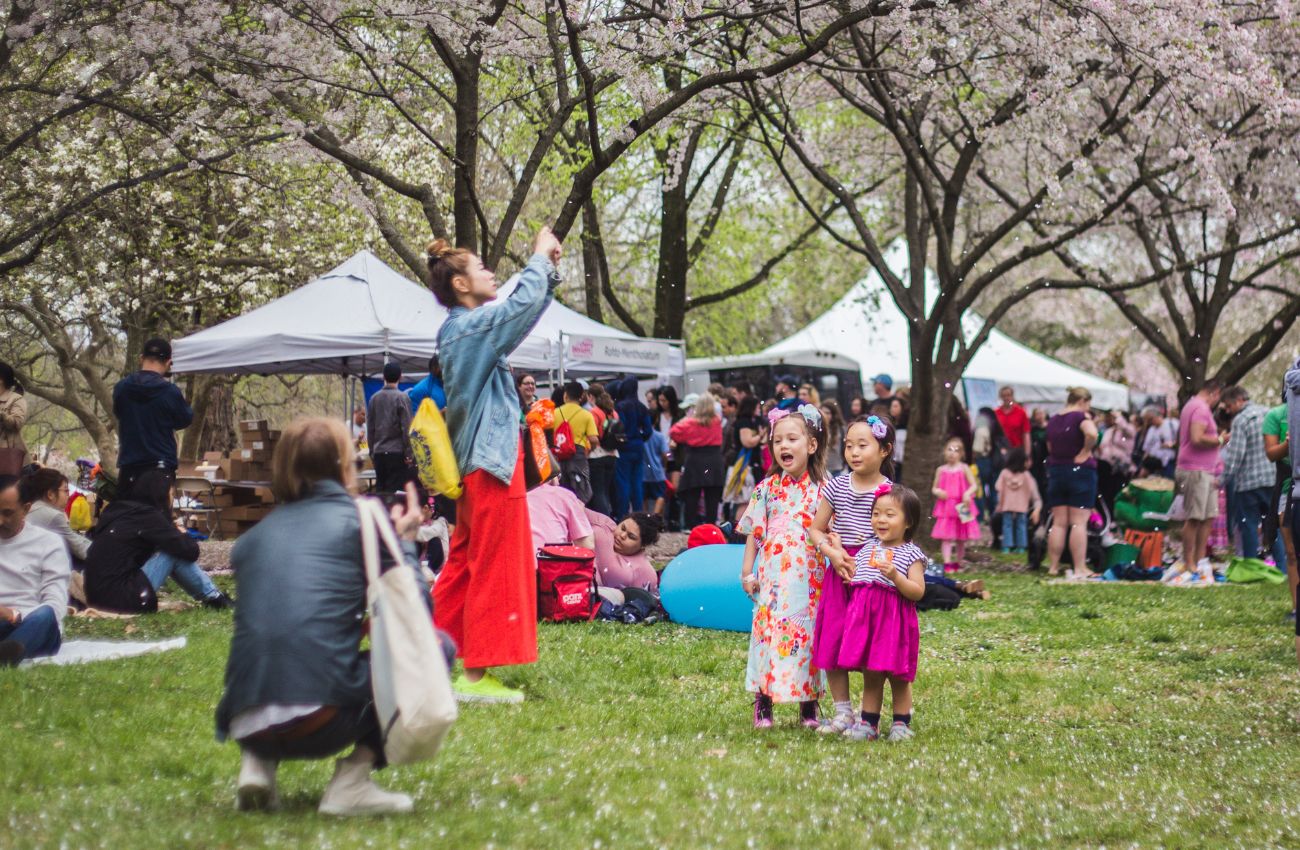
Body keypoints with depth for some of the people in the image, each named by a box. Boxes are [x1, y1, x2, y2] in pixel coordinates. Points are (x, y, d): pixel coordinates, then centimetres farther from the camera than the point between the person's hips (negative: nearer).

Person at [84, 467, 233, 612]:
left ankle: (211, 595, 21)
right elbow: (191, 551, -8)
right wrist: (183, 535, 14)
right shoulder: (147, 516, -10)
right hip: (125, 600, -9)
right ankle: (214, 598, 11)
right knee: (176, 553, 0)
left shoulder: (117, 509, 12)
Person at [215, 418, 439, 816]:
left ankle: (257, 763, 12)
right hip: (323, 719, -6)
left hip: (247, 727, 6)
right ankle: (353, 779, 1)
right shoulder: (361, 518, 6)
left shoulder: (253, 536, 20)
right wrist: (404, 541, 24)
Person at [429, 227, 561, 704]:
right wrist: (540, 257, -11)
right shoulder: (470, 327, -15)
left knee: (465, 567, 14)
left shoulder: (461, 330, 13)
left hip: (475, 465, 10)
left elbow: (523, 311, 25)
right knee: (495, 571, -5)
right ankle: (475, 674, -2)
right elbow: (523, 304, -27)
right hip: (493, 465, -10)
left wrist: (548, 272, 17)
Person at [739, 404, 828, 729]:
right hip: (773, 576, 0)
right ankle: (763, 705, 7)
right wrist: (747, 572, 3)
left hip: (809, 577, 0)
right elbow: (754, 533, 6)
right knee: (768, 628, -1)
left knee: (807, 631, 3)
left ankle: (808, 705, 14)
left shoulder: (821, 491, 2)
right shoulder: (767, 489, 4)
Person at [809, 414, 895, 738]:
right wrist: (832, 553, -8)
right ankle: (842, 711, 15)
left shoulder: (890, 492, -4)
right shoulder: (837, 486, 5)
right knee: (831, 644, 3)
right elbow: (816, 529, 10)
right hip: (838, 575, 4)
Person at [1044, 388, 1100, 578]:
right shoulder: (1081, 417, -11)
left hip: (1056, 471, 6)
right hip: (1080, 470, -6)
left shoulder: (1053, 420, 10)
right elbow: (1091, 434, -30)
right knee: (1079, 522, -4)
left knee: (1058, 523, 10)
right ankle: (1080, 569, -6)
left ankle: (1053, 566, 11)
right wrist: (1084, 452, -17)